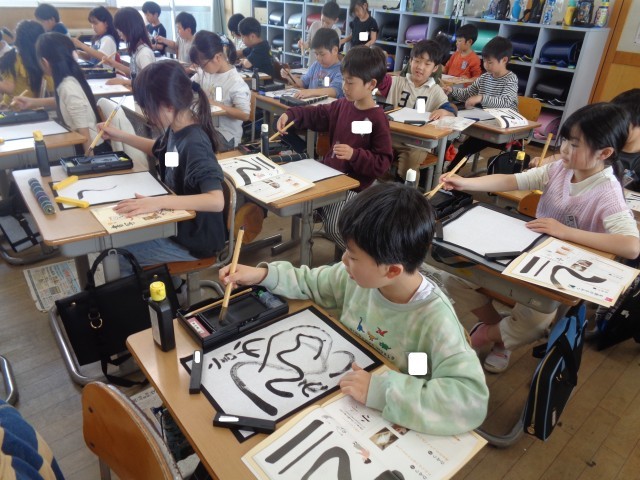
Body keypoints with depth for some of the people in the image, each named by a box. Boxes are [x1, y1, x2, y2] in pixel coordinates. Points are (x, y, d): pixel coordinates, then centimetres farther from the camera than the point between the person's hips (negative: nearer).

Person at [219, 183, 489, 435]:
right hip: (333, 391, 5)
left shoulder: (434, 320, -30)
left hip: (383, 423, -4)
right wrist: (263, 274, -6)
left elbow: (472, 400, -39)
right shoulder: (360, 275, -13)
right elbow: (311, 283, 5)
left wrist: (381, 390, -43)